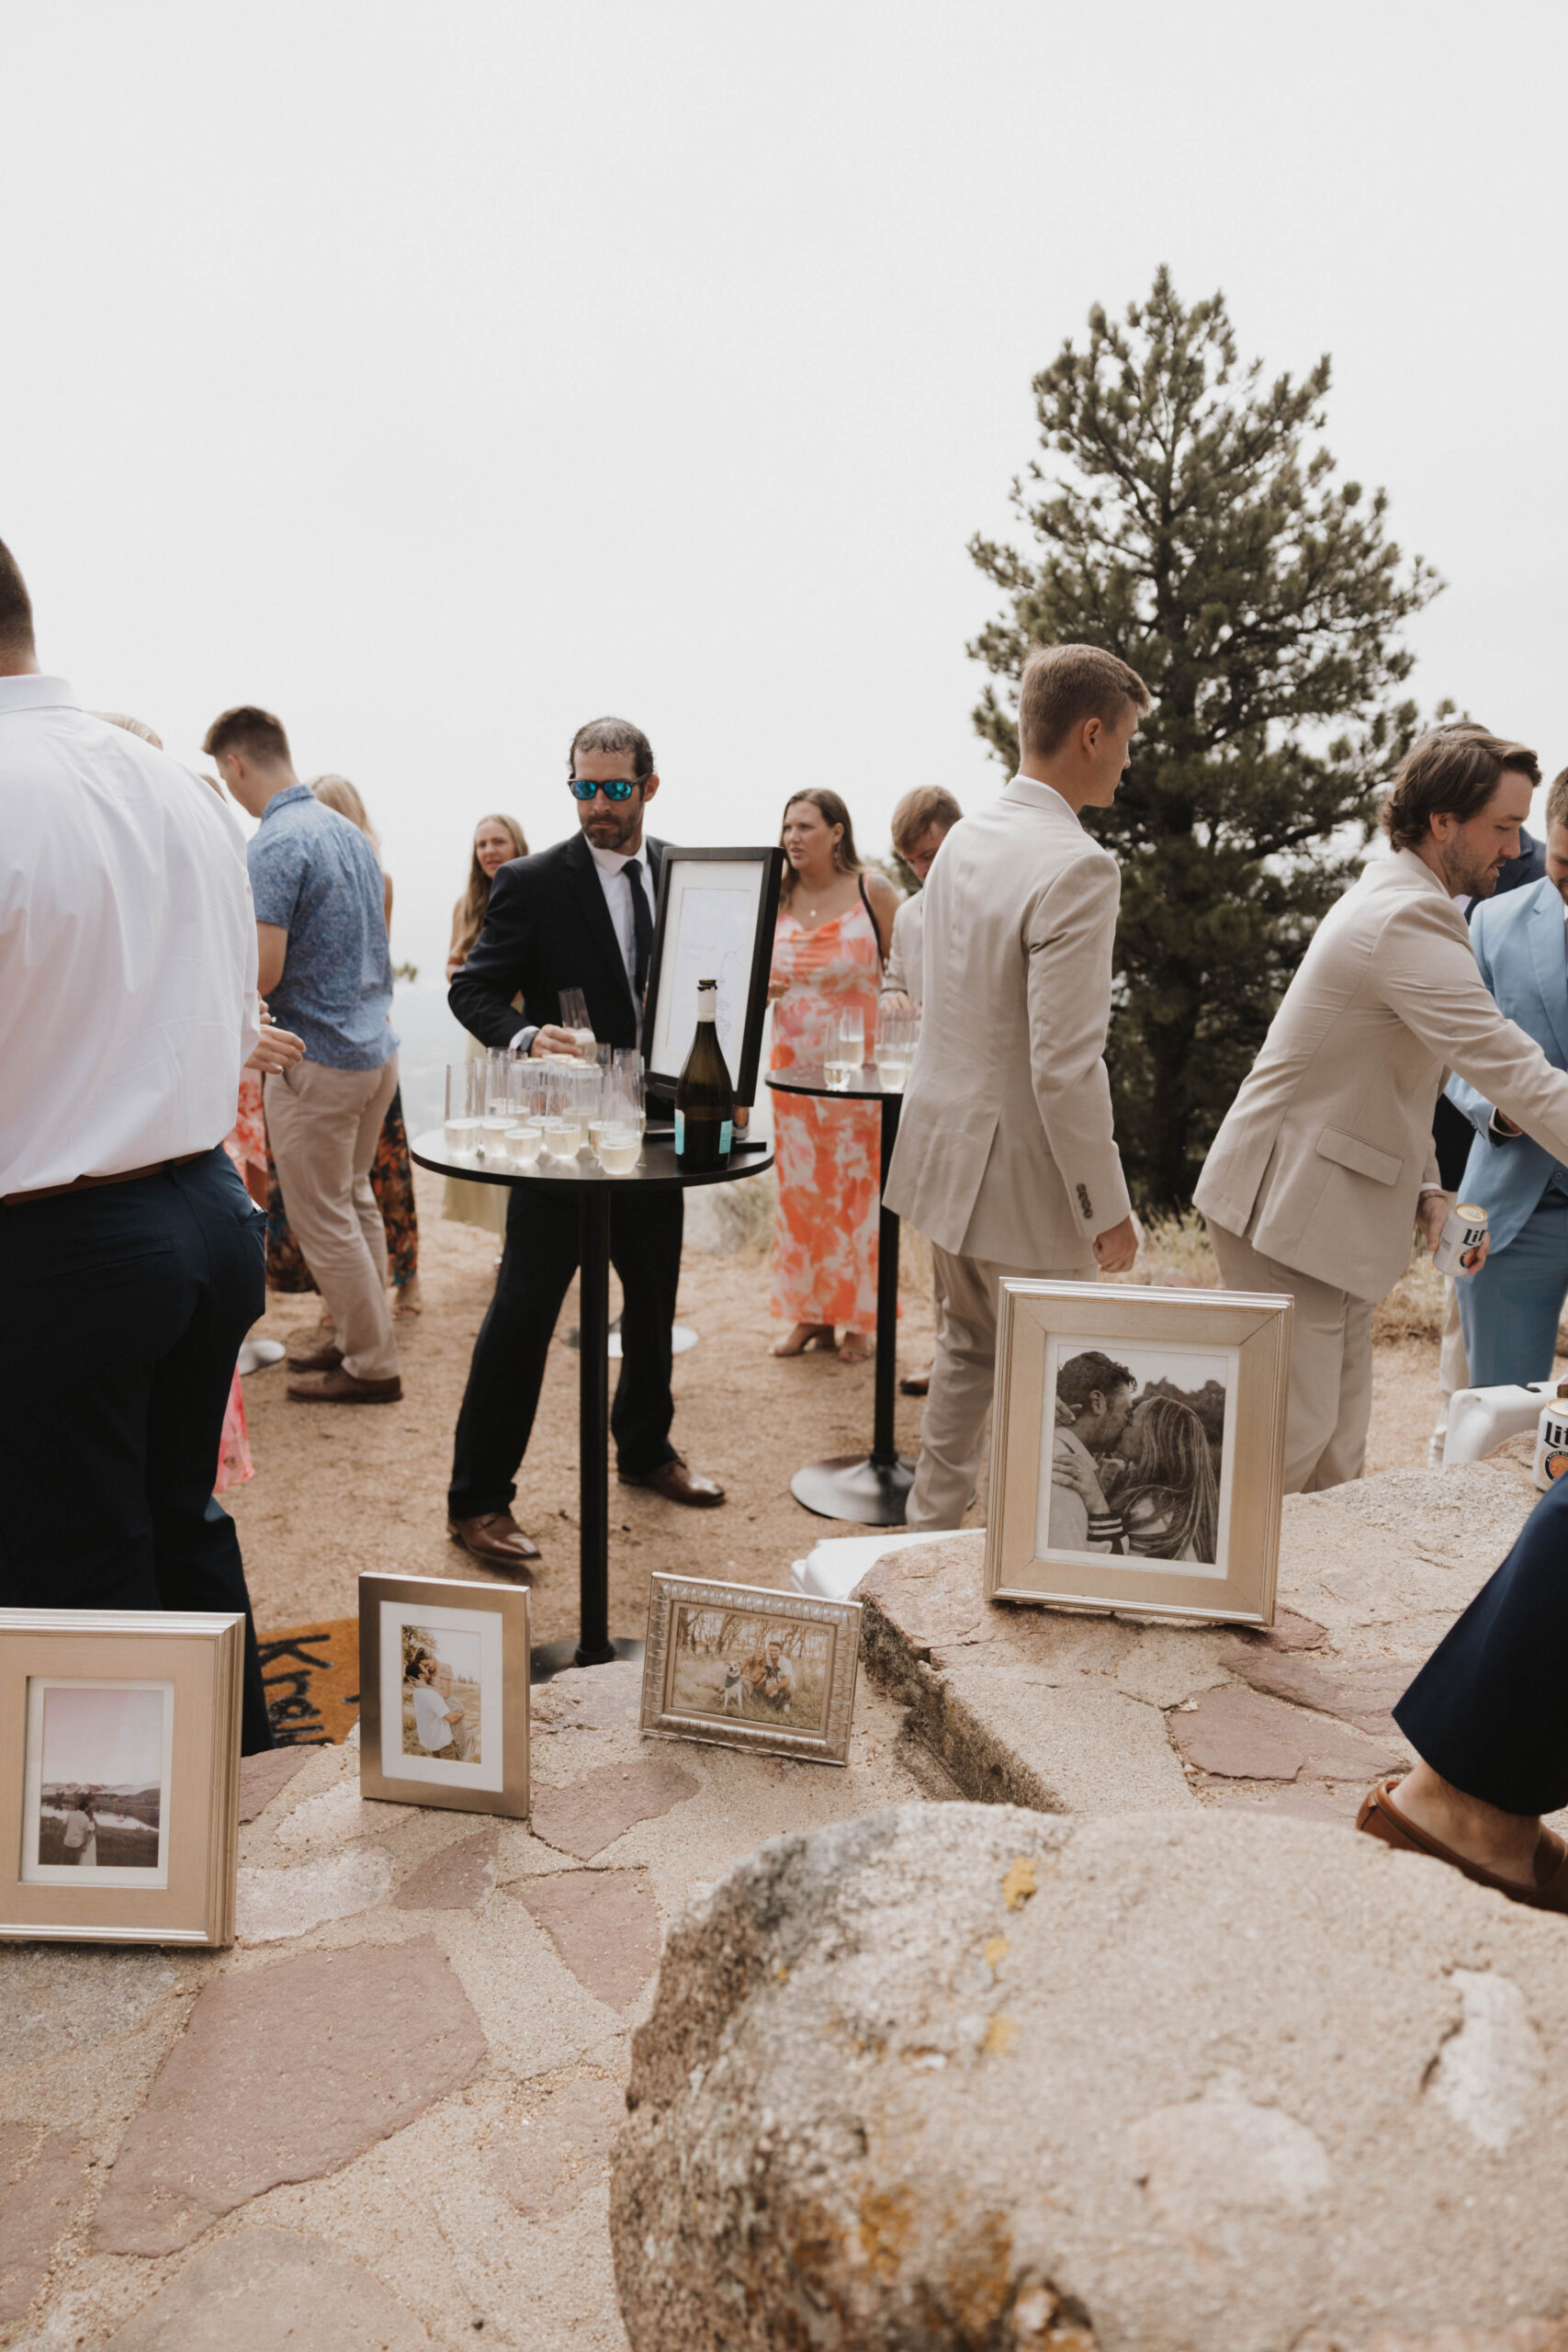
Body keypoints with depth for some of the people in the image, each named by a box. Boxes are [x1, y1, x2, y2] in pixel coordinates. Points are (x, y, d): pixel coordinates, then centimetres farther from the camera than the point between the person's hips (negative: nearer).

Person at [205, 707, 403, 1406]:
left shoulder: (274, 845, -18)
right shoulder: (349, 832, 10)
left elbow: (262, 975, -23)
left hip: (318, 1059, -9)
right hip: (376, 1046, 9)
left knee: (323, 1219, 3)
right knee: (354, 1201, 19)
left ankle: (372, 1366, 11)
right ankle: (361, 1338, 30)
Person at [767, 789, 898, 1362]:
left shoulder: (872, 891, -6)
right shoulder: (776, 900, 6)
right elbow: (761, 980, 16)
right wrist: (761, 988, -8)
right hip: (793, 1062, 4)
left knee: (858, 1189, -1)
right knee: (799, 1188, 7)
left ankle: (859, 1320, 12)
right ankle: (811, 1314, 19)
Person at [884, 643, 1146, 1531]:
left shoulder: (966, 838, 6)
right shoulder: (1078, 868, -22)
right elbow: (1065, 1065, -25)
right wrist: (1108, 1209, -16)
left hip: (947, 1142, 9)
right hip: (1023, 1170, -9)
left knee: (969, 1348, 25)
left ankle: (930, 1526, 39)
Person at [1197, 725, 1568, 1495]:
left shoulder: (1393, 901, 15)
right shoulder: (1409, 919, -20)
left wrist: (1425, 1183, 10)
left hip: (1327, 1207, 10)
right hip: (1288, 1206, -10)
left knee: (1336, 1446, 12)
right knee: (1290, 1437, -7)